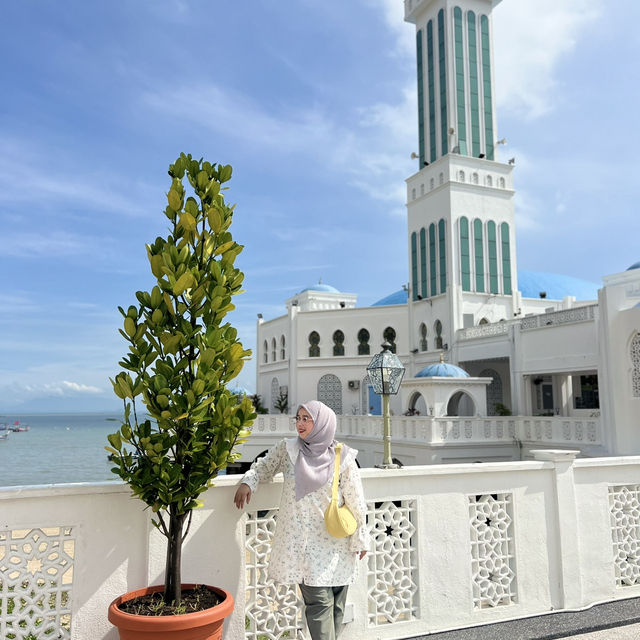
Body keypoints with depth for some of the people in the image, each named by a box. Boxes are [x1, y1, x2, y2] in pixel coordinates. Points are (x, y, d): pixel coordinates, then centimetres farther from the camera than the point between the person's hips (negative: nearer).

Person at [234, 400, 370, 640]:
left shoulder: (342, 457, -8)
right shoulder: (287, 449, -3)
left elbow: (355, 501, -1)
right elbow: (263, 466, 14)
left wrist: (360, 539, 4)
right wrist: (247, 482, -4)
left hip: (335, 544, 0)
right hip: (303, 542, 0)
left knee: (336, 604, 9)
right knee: (319, 602, -2)